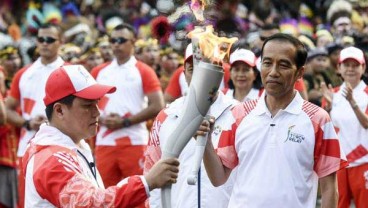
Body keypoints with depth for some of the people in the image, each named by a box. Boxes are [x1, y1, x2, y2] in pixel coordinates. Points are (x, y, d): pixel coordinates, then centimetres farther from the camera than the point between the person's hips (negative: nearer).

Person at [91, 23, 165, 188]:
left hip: (134, 142, -4)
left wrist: (125, 122, -12)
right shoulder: (98, 72, 12)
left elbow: (157, 106, -8)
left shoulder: (144, 72, 0)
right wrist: (101, 119, -5)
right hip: (104, 142, 4)